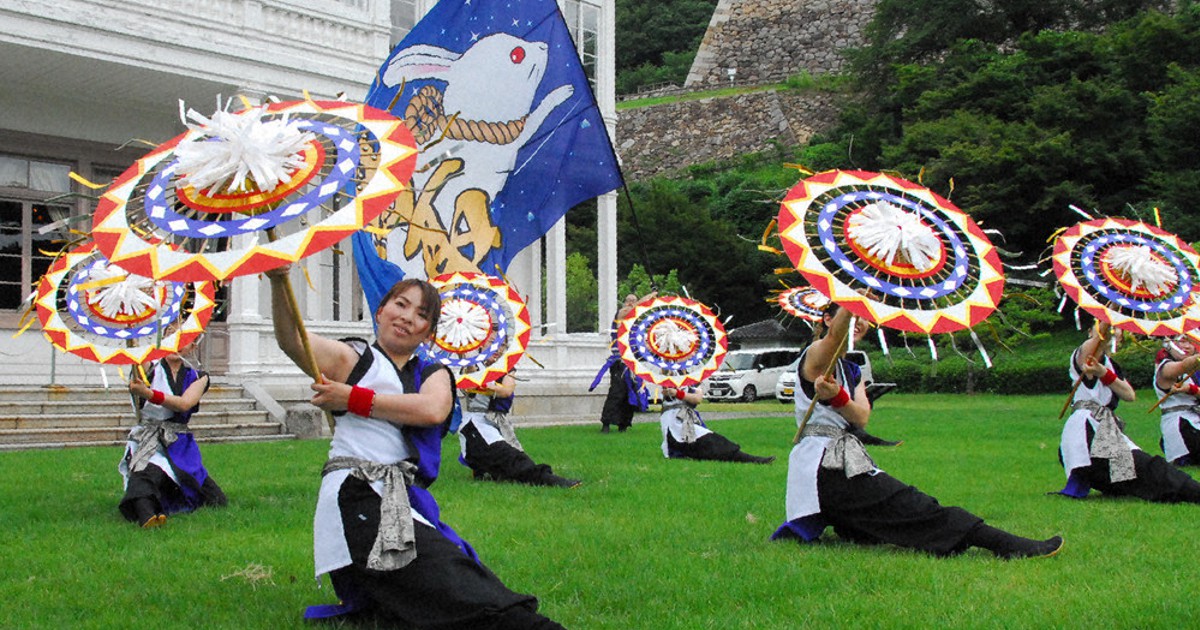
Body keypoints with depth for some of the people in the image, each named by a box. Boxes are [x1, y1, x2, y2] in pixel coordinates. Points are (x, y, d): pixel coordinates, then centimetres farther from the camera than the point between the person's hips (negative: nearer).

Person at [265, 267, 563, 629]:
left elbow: (432, 410, -3)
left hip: (408, 500, 6)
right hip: (356, 499, -6)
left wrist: (354, 399, -4)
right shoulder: (351, 358, 11)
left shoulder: (434, 374, 22)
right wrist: (278, 283, -26)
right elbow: (291, 340, -9)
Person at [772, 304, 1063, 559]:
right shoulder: (816, 355, -2)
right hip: (823, 463, -9)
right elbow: (836, 333, -28)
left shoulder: (852, 372, 21)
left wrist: (837, 396, -20)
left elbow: (861, 417, 1)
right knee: (914, 508, -17)